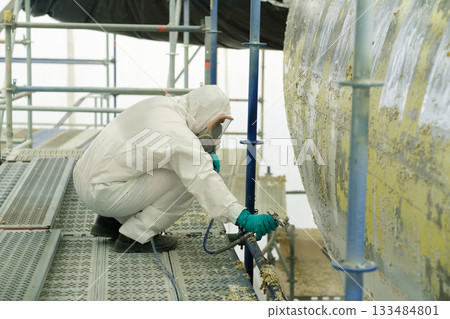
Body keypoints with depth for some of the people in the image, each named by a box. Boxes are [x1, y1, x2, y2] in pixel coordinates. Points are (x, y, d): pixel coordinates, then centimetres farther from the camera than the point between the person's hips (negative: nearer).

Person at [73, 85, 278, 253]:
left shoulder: (159, 103, 7)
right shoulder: (177, 134, -20)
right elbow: (204, 181, -29)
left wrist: (207, 156, 6)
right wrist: (243, 218, -32)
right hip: (102, 194, -9)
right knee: (188, 180, -12)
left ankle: (112, 222, 20)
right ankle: (136, 236, -4)